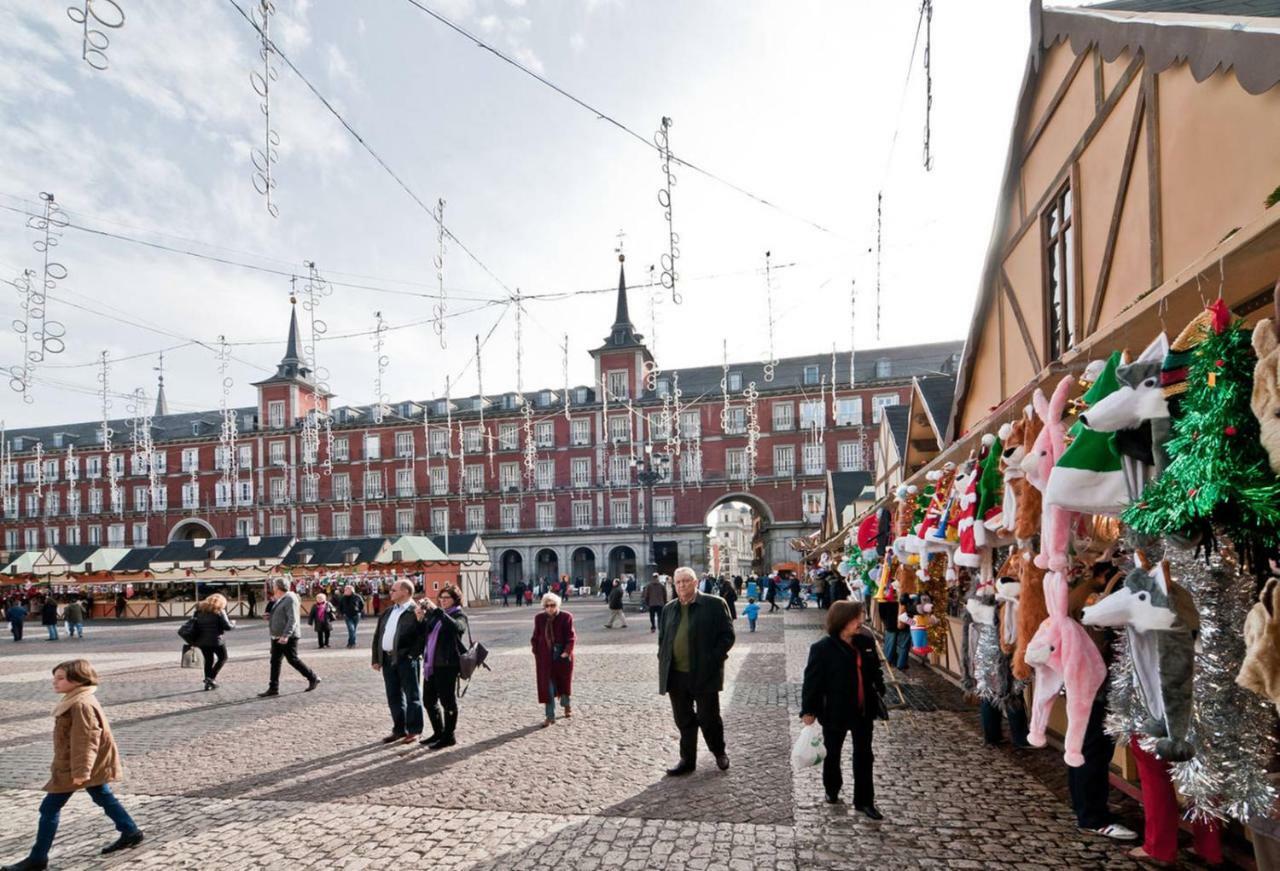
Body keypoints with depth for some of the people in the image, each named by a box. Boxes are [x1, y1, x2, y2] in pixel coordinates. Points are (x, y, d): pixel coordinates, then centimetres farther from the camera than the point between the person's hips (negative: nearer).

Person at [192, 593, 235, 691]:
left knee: (208, 660, 17)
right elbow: (227, 627, -12)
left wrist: (194, 641, 17)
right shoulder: (219, 611, -8)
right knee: (222, 658, 12)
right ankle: (211, 678, -1)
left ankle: (208, 682, 13)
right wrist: (233, 624, 9)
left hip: (202, 641, 6)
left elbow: (195, 625, 11)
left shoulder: (200, 610, 10)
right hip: (215, 640, -6)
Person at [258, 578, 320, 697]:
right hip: (277, 637, 10)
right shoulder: (279, 600, 14)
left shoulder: (290, 599, -16)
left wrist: (286, 635, -31)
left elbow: (292, 619, -24)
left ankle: (313, 679, 9)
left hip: (288, 638, -10)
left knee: (293, 660, -3)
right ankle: (273, 688, 11)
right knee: (275, 661, 7)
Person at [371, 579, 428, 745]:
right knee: (394, 697, 13)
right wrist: (376, 659, 10)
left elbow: (423, 636, -15)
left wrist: (413, 655, -22)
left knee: (412, 696, 2)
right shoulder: (387, 612, 16)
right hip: (388, 659, 7)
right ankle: (399, 729, 24)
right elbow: (377, 635, 15)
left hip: (406, 660, -7)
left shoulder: (416, 612, -8)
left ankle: (414, 731, 10)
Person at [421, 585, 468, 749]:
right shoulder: (435, 615, 16)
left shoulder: (459, 615, -4)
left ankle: (449, 736, 12)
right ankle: (439, 733, 29)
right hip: (431, 664, 8)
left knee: (447, 701, 1)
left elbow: (455, 627, -27)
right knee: (428, 700, 14)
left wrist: (436, 610, -28)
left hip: (447, 664, -8)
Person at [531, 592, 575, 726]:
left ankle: (567, 705, 44)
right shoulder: (539, 618, 0)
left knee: (564, 682, 16)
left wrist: (567, 651, -19)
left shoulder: (566, 617, -10)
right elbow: (536, 637, 6)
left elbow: (571, 636, -9)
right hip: (545, 657, 2)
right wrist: (536, 655, 3)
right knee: (547, 685, -3)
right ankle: (550, 716, 4)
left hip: (562, 656, -1)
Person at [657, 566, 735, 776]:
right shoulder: (669, 608, 11)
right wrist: (663, 660, 5)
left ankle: (719, 752, 31)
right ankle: (687, 760, 25)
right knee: (684, 720, 12)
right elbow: (662, 638, 18)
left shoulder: (715, 604, -4)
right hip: (676, 675, 4)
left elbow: (727, 635, -5)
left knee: (708, 717, 7)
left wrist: (714, 658, -13)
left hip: (704, 674, -4)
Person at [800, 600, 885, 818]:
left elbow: (874, 670, 9)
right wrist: (808, 710, -14)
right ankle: (832, 790, 39)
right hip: (835, 710, -4)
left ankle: (864, 800, 22)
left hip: (863, 710, 4)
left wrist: (879, 691, 6)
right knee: (833, 753, 16)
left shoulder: (866, 641, -5)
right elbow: (812, 680, -16)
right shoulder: (823, 648, -19)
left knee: (864, 755, 10)